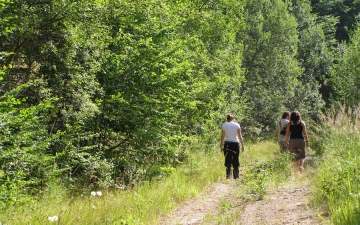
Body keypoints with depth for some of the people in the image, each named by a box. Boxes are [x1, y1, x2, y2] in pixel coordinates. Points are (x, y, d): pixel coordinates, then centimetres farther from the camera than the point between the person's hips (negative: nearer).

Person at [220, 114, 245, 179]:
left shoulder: (224, 125, 1)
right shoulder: (237, 125, 2)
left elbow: (222, 137, -1)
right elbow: (240, 136, -1)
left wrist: (221, 146, 3)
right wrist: (242, 145, 3)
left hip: (227, 144, 0)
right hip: (235, 144, 0)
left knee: (228, 160, 3)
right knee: (235, 160, 9)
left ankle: (228, 175, -6)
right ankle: (236, 176, 12)